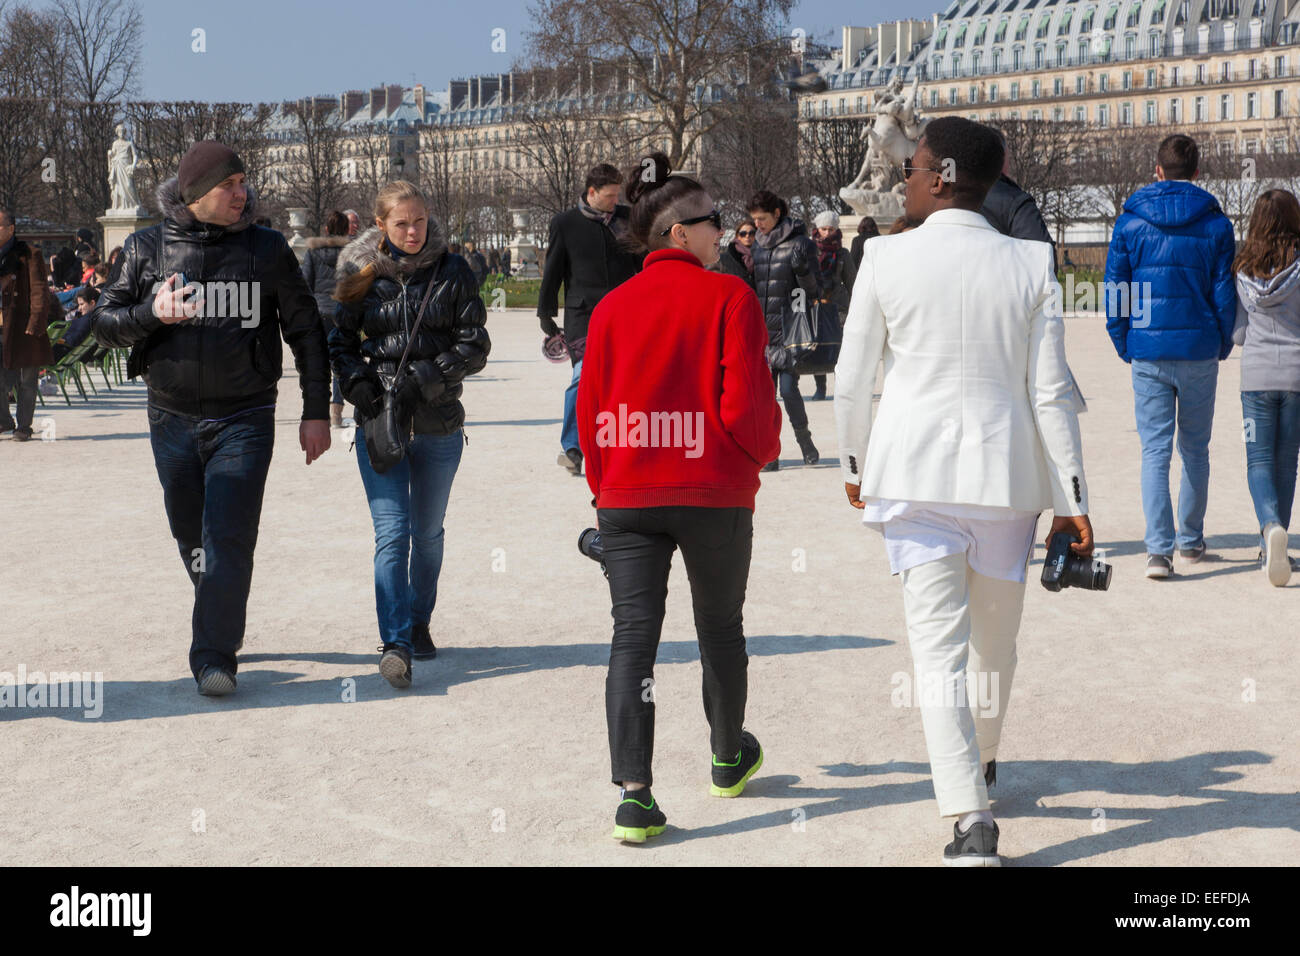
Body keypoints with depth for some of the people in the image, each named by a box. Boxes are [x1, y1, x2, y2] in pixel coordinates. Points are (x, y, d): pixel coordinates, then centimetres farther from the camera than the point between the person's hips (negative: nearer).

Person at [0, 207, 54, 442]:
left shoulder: (29, 256, -3)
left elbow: (39, 293, -7)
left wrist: (35, 326, -15)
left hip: (21, 328, -4)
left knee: (26, 381, 3)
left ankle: (23, 427, 13)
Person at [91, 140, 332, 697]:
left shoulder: (266, 249, 1)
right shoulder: (148, 249, 2)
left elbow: (305, 332, 7)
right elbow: (104, 325, 2)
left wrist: (316, 412, 4)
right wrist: (151, 314, -19)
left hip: (244, 420, -2)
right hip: (173, 421, 2)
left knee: (229, 538, -12)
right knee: (192, 539, 12)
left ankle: (214, 656, -10)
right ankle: (223, 625, 33)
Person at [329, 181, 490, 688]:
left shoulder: (453, 273, 0)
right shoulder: (362, 275, 3)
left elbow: (475, 345, -3)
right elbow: (339, 341, 10)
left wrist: (422, 379, -14)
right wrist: (359, 385, -9)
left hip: (438, 423, 1)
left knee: (428, 532, 13)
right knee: (392, 532, -10)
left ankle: (419, 622, 33)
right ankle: (395, 643, -10)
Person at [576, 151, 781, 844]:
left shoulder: (611, 306, 3)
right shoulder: (728, 297, -7)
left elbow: (590, 412, 4)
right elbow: (747, 403, -12)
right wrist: (764, 450, 9)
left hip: (627, 496, 2)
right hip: (716, 493, -2)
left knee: (633, 636, 0)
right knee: (720, 626, 17)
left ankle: (634, 793, -10)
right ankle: (728, 757, 37)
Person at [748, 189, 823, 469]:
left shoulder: (800, 243, -4)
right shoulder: (758, 246, 13)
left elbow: (815, 292, -5)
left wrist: (803, 269, -21)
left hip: (789, 330, -5)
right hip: (762, 330, 5)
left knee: (788, 389, -9)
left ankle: (805, 442, 12)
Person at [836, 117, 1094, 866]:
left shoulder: (887, 258, -5)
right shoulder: (1032, 265, -1)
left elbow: (852, 380, 0)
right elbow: (1051, 392, -4)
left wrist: (855, 464, 16)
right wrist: (1073, 501, 1)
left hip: (915, 474, -2)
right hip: (1007, 472, 2)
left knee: (939, 646, -3)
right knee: (996, 640, 20)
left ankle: (971, 818, -14)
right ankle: (982, 764, 42)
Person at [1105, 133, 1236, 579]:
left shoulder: (1130, 221, 0)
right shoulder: (1216, 224, 0)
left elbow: (1115, 289, 1)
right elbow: (1224, 292, 1)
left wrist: (1124, 346, 11)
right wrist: (1222, 346, 14)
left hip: (1148, 352, -1)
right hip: (1200, 351, 1)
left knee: (1154, 450, 0)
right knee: (1195, 450, 15)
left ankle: (1159, 548, -12)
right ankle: (1191, 540, 25)